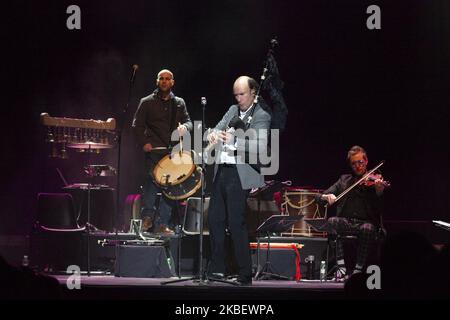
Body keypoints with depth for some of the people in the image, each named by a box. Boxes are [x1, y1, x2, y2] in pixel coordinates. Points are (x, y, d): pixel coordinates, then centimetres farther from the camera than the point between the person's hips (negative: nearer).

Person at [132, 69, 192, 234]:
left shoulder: (179, 103, 17)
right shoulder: (147, 102, 7)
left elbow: (188, 121, 15)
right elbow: (137, 125, 5)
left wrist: (184, 127, -9)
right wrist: (144, 142, -9)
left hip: (174, 151, 3)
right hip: (154, 150, -3)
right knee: (152, 182, -16)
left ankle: (163, 224, 3)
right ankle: (147, 217, -1)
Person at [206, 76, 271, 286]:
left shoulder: (261, 116, -4)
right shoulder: (233, 110, 18)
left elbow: (261, 146, -17)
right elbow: (220, 127, 9)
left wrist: (233, 140, -30)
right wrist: (214, 134, -15)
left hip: (239, 174, -7)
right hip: (221, 171, 7)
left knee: (236, 222, -10)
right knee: (214, 219, 8)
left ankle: (245, 274, -4)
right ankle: (217, 269, 18)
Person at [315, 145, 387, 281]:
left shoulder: (374, 181, 7)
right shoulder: (345, 180, 16)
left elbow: (378, 208, -8)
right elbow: (318, 197, 12)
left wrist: (379, 191, -29)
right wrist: (327, 197, -13)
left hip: (365, 222, -2)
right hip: (346, 222, 2)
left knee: (368, 228, -36)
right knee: (332, 221, -29)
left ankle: (358, 270, -28)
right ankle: (341, 266, -31)